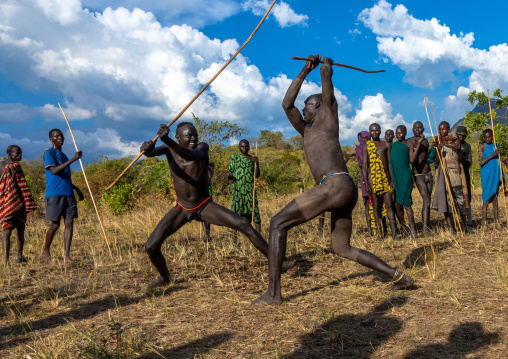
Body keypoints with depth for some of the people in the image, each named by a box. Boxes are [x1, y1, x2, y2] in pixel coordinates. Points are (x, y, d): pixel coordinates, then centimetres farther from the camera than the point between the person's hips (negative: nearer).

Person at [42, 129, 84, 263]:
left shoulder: (63, 155, 22)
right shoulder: (49, 153, -2)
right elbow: (54, 171, -18)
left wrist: (77, 189, 26)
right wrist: (73, 159, -22)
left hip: (68, 194, 7)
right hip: (54, 194, -7)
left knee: (69, 223, -2)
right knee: (55, 224, -2)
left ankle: (67, 255, -2)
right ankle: (45, 251, 19)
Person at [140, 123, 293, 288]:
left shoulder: (202, 147, -16)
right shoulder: (169, 147, -5)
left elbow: (190, 155, -40)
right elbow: (150, 152, -24)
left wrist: (166, 139, -57)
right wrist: (147, 147, -51)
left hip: (206, 207, -2)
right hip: (182, 209, 2)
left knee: (244, 224, -19)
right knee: (151, 246, -10)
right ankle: (164, 276, 21)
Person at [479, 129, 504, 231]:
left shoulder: (496, 147, 13)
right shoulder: (482, 147, -1)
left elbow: (499, 163, 18)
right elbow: (481, 162, -12)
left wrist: (501, 178, 15)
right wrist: (493, 155, -18)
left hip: (495, 176, 5)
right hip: (486, 176, -5)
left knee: (495, 200, 8)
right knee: (486, 200, -5)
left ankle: (496, 223, 13)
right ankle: (484, 224, -1)